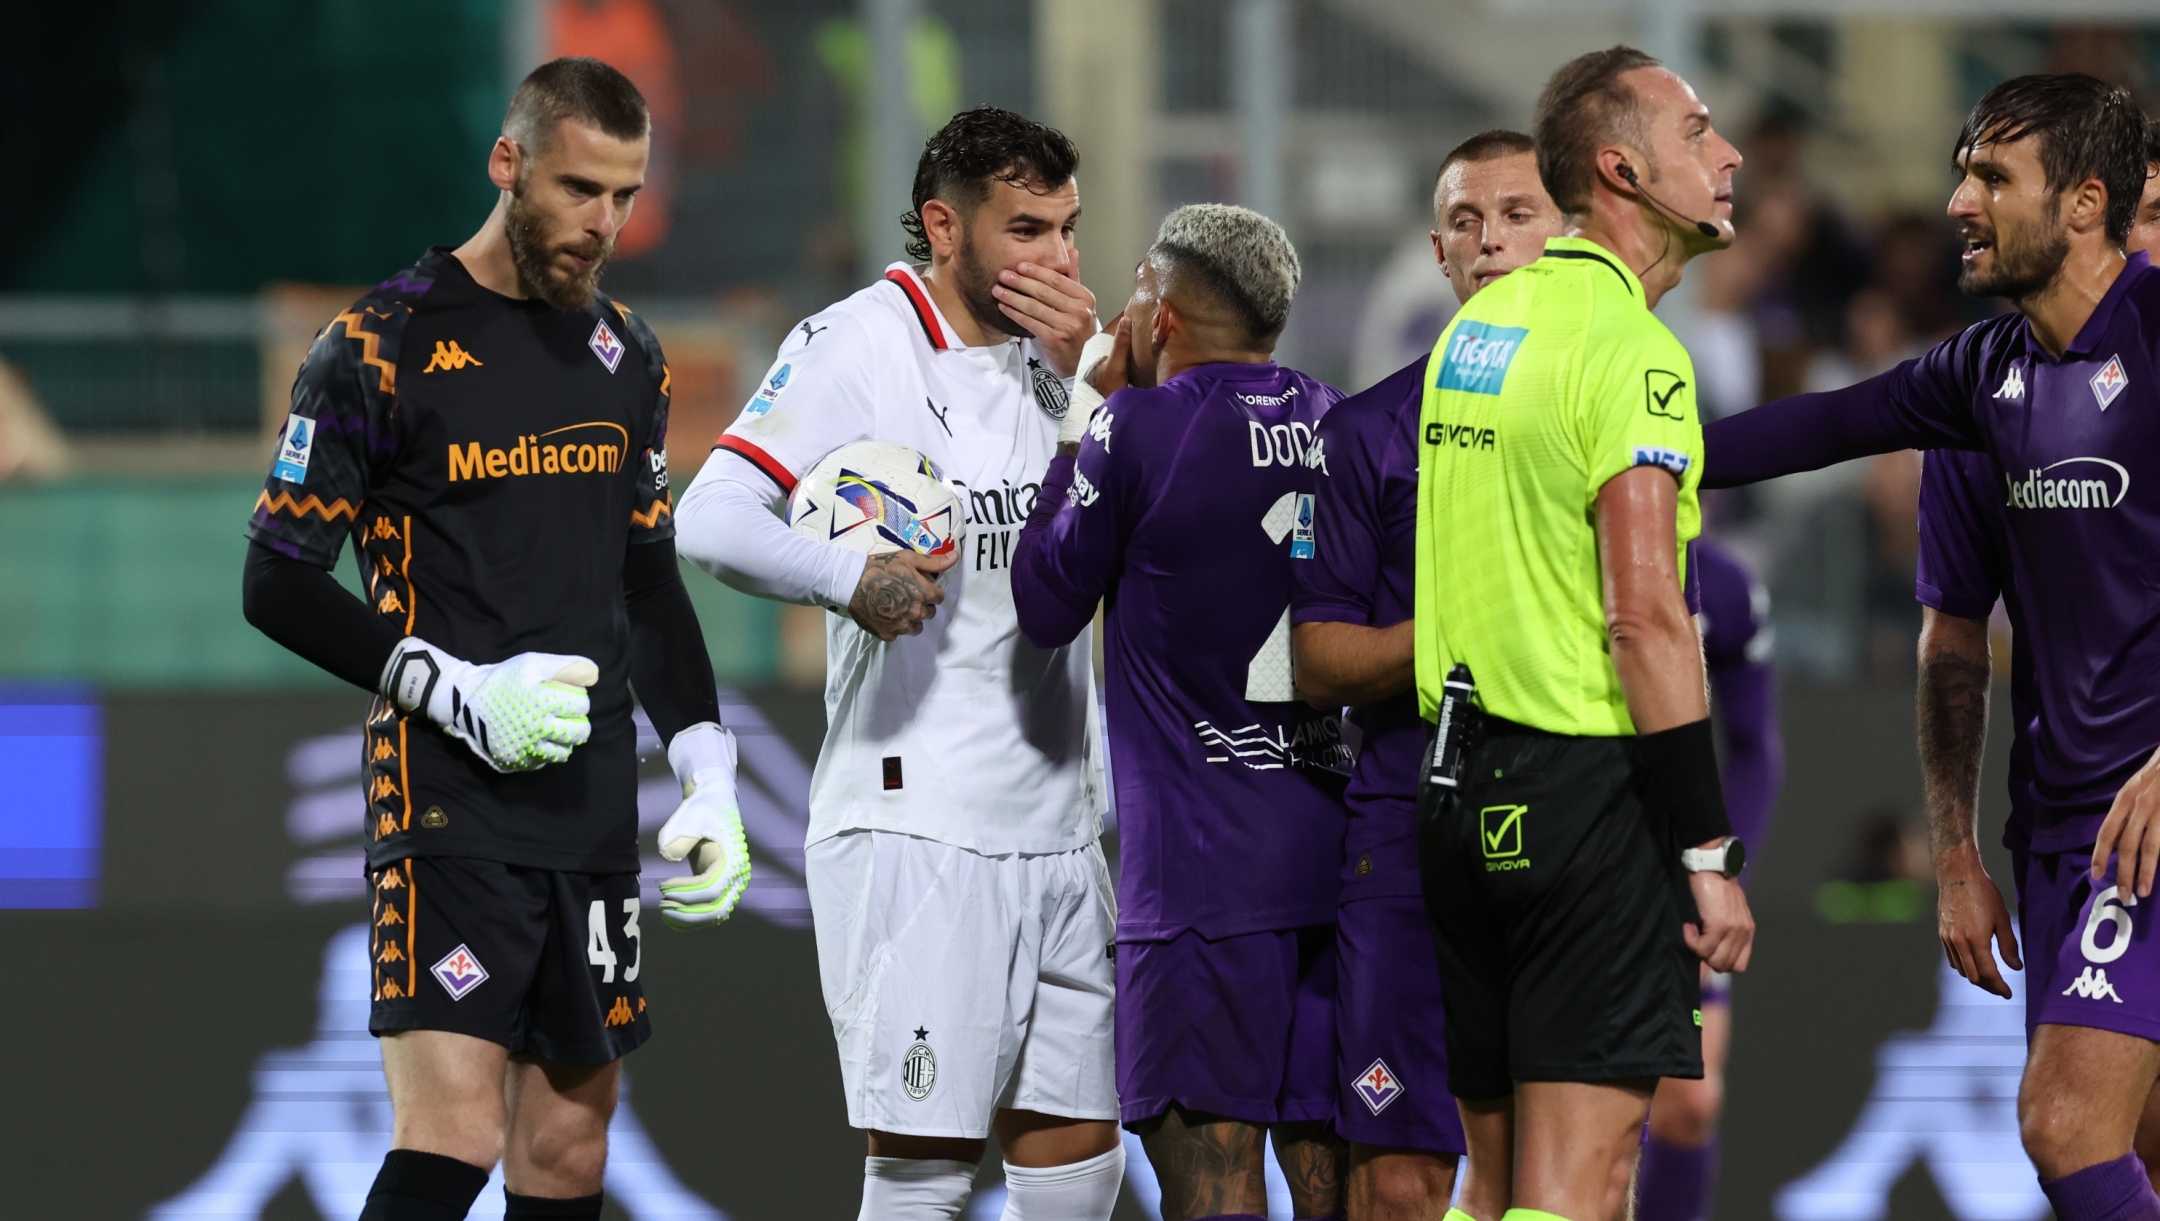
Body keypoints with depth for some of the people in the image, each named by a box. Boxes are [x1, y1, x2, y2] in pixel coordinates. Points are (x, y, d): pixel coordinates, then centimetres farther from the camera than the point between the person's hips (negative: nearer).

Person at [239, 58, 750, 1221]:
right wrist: (463, 693, -16)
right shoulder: (383, 346, -8)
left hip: (595, 812, 7)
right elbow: (278, 586, -8)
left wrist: (709, 778, 11)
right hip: (450, 805, -7)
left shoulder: (627, 356, 13)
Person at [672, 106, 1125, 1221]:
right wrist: (851, 579, -32)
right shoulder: (859, 346, -7)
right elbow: (710, 519, -15)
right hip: (914, 825, -7)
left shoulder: (1049, 351, 12)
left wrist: (1091, 372, -2)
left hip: (1056, 828, 7)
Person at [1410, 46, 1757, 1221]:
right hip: (1586, 789, -8)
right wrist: (1708, 852, -16)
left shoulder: (1478, 324, 14)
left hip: (1466, 795, 8)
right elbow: (1646, 615, -18)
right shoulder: (1632, 351, -13)